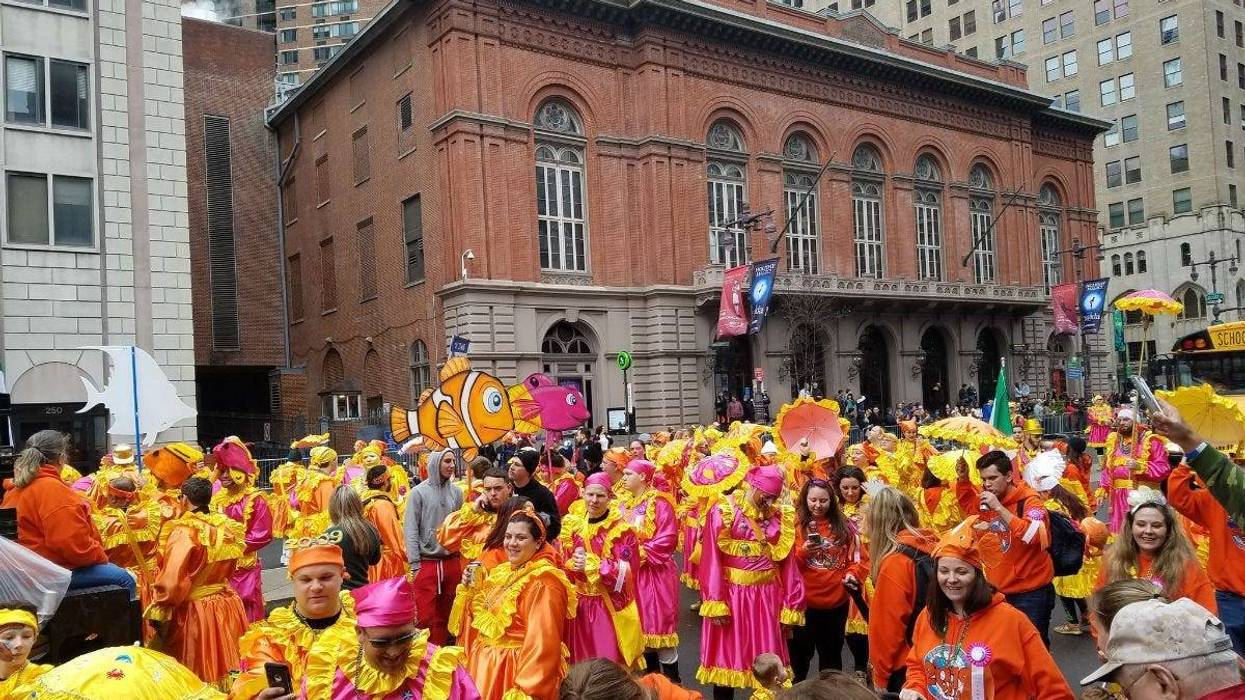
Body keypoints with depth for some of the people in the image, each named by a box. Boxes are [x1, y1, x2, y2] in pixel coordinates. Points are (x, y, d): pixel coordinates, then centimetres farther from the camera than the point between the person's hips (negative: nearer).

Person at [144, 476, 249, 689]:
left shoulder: (184, 531, -17)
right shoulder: (227, 527, 2)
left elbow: (172, 578, -21)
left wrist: (159, 611, -11)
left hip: (193, 610, -6)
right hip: (225, 606, 6)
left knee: (197, 672, 7)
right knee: (222, 663, 17)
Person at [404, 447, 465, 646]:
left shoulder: (457, 492, 7)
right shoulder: (418, 492, -4)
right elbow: (410, 530, -6)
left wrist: (465, 557, 2)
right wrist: (415, 564, -10)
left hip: (452, 561, 4)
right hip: (427, 562, -4)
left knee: (446, 615, 11)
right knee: (424, 617, -5)